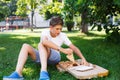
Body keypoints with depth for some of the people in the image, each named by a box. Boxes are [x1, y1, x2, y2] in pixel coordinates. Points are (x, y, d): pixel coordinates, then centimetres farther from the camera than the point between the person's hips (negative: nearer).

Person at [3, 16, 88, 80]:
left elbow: (74, 47, -6)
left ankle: (44, 71, -49)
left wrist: (83, 59, -21)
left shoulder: (63, 36, -6)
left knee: (41, 44, -29)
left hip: (54, 57, -2)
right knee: (26, 46, -21)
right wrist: (62, 49, -43)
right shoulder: (45, 32, -9)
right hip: (41, 56, 2)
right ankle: (18, 73, -40)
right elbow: (45, 41, -33)